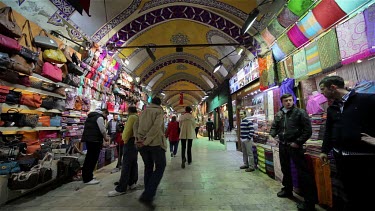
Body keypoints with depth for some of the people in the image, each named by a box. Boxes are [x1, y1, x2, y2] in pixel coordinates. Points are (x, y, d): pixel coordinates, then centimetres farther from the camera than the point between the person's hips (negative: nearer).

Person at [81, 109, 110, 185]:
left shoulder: (90, 116, 21)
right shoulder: (100, 117, -10)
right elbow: (102, 130, -13)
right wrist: (106, 137, 5)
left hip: (88, 139, 10)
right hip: (94, 140, -10)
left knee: (89, 158, 18)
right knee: (93, 159, -3)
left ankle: (85, 177, 28)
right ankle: (88, 179, 3)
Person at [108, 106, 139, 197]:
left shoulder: (132, 117, -10)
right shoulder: (139, 118, 15)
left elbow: (128, 130, -17)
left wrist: (125, 140, -3)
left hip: (130, 142, -10)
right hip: (136, 142, 10)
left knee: (126, 165, -8)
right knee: (133, 163, 14)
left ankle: (121, 189, -3)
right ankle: (132, 183, 23)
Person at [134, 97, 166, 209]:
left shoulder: (143, 112, 15)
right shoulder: (159, 111, -2)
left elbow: (136, 125, 5)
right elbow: (156, 127, -18)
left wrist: (138, 139, -6)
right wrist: (146, 141, -17)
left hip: (142, 144, 6)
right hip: (155, 143, -6)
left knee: (148, 167, 20)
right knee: (160, 167, 7)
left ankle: (149, 193, 28)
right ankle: (147, 196, -1)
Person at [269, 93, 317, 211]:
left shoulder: (300, 113, -7)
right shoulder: (279, 114, 7)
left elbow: (308, 130, -9)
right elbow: (274, 127, 13)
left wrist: (298, 142, -13)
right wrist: (271, 135, -7)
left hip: (295, 145, -6)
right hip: (282, 145, 6)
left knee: (302, 171, -4)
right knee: (285, 168, 20)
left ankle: (310, 200, 9)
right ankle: (287, 189, 39)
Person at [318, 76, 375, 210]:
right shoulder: (332, 108, 9)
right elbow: (328, 131, 14)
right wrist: (325, 150, 14)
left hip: (364, 157, -5)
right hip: (340, 157, 5)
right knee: (350, 191, 15)